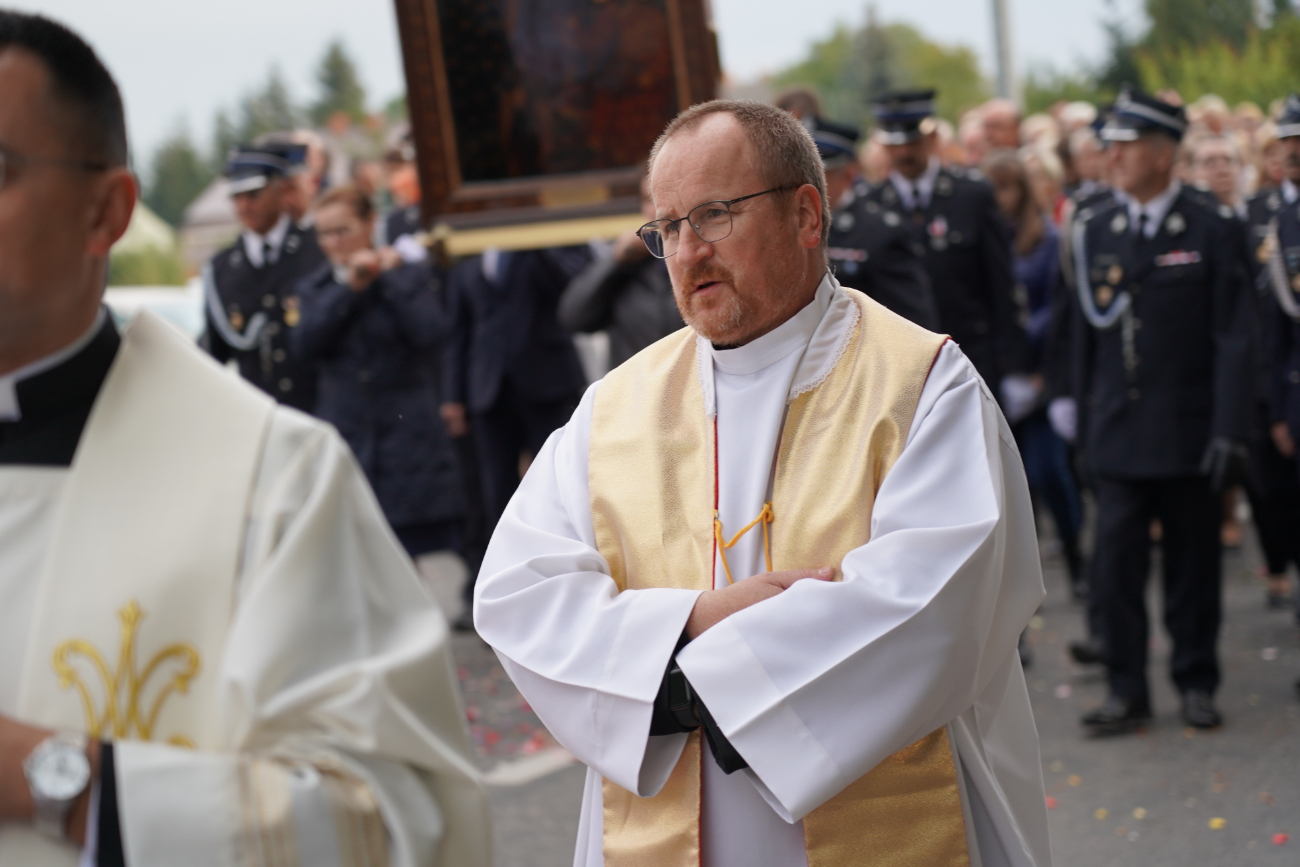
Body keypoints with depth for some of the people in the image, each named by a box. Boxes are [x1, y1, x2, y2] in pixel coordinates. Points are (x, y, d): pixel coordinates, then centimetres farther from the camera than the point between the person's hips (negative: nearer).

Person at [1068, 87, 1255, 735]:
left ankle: (1196, 684, 20)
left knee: (1193, 567, 7)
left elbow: (1233, 337, -6)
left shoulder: (1212, 230, -3)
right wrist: (1085, 425, 7)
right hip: (1119, 433, 2)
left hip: (1189, 432, -2)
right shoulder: (1093, 231, 6)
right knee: (1116, 566, -2)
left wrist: (1229, 431, -12)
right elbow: (1087, 334, 10)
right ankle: (1127, 691, 6)